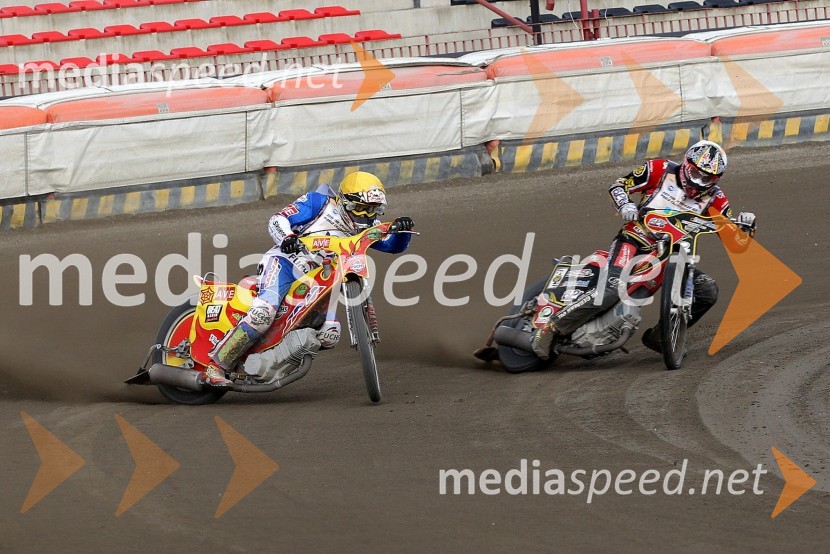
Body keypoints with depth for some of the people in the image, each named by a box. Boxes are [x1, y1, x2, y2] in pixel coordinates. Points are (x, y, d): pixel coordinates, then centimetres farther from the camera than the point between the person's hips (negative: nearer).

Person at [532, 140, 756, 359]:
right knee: (613, 289, -30)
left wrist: (743, 224, -19)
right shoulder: (661, 170, -1)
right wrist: (625, 205, -18)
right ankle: (551, 328, -26)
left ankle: (659, 336, 2)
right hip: (634, 240, -5)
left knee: (707, 291, -10)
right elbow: (619, 185, 3)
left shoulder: (713, 198, 6)